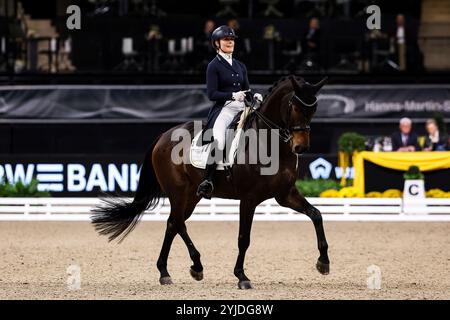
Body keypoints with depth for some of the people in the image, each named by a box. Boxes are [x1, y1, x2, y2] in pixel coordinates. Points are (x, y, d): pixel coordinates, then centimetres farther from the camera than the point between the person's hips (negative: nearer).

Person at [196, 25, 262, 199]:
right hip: (224, 108, -6)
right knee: (218, 142, -30)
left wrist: (254, 96, -3)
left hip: (243, 107, 6)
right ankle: (207, 181, -24)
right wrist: (233, 95, -19)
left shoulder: (240, 66, 21)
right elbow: (212, 94, -6)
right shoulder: (214, 66, 2)